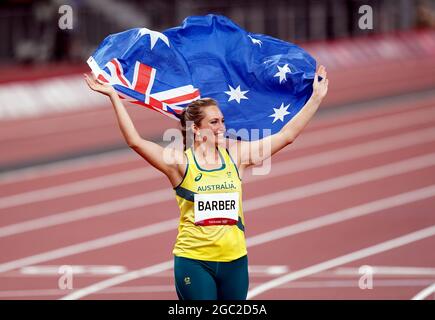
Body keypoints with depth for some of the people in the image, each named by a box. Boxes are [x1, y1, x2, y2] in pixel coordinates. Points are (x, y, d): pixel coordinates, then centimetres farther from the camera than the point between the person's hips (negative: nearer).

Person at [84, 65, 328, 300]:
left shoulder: (235, 156, 5)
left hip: (234, 260, 4)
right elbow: (135, 141, -15)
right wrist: (114, 96, -18)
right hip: (194, 262, -4)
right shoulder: (180, 162, -6)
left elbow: (286, 135, 6)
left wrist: (316, 98, 5)